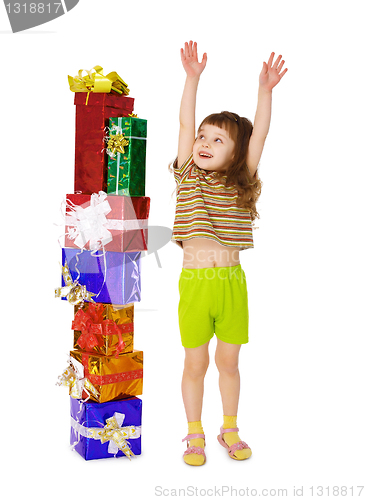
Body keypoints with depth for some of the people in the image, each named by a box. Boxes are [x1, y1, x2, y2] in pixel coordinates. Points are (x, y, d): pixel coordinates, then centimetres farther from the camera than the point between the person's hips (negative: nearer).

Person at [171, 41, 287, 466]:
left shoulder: (241, 183, 5)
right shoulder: (187, 176, 3)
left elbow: (259, 133, -2)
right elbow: (184, 123, -4)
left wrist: (265, 90, -10)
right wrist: (192, 77, -9)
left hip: (232, 281, 1)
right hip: (195, 281, -1)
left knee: (229, 360, 12)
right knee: (195, 363, 7)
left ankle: (230, 430, 31)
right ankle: (195, 435, 25)